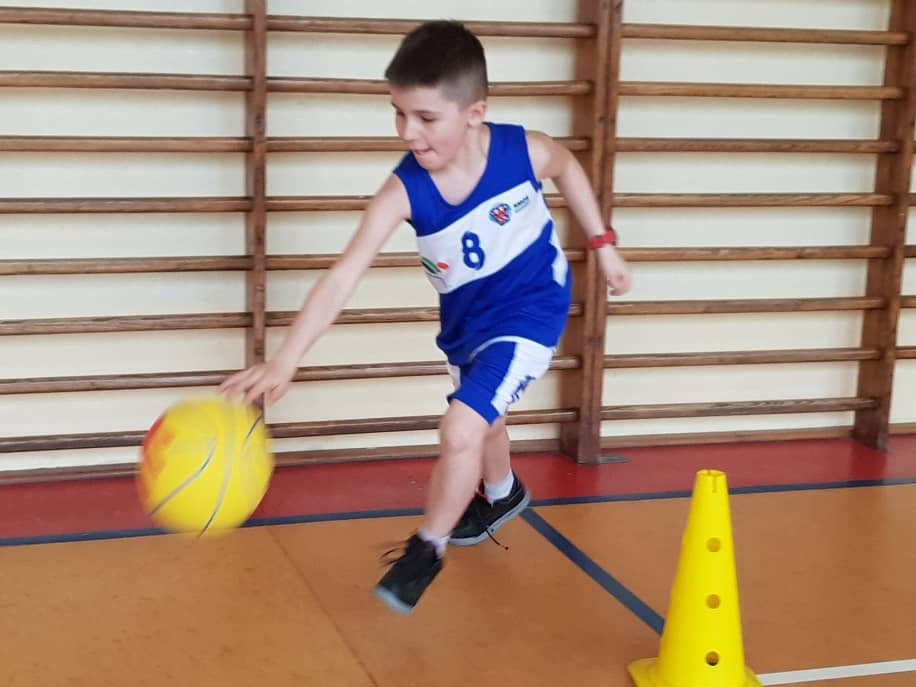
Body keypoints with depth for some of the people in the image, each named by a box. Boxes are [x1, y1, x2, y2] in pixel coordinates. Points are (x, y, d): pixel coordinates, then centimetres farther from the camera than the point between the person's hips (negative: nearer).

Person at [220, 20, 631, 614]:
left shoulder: (525, 152, -27)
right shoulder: (404, 190, -28)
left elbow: (569, 167, 0)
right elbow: (344, 276, -35)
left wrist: (602, 244, 5)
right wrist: (285, 361, -44)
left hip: (530, 312, -3)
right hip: (466, 319, 4)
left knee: (460, 429, -18)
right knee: (482, 421, 28)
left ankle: (427, 549, 9)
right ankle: (502, 496, 64)